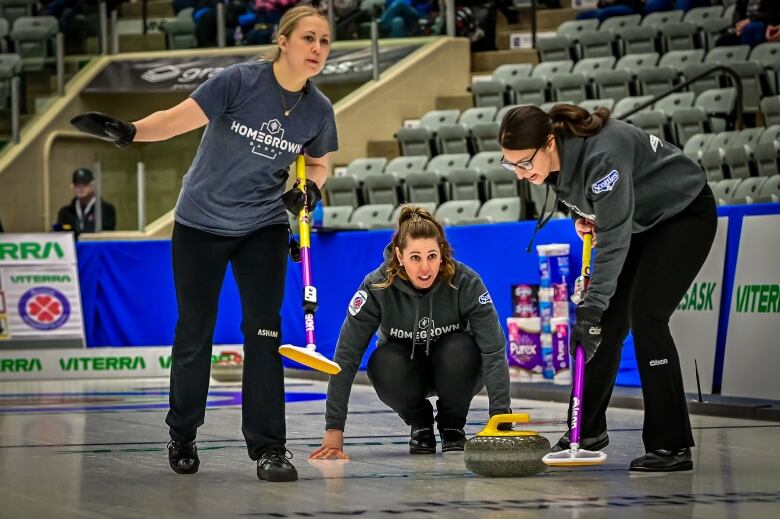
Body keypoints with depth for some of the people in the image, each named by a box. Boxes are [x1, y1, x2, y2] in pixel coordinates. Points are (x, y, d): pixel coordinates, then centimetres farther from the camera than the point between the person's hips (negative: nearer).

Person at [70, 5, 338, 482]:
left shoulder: (319, 110, -7)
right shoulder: (240, 81, -20)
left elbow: (319, 163, 12)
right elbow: (180, 118, -28)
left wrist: (311, 188, -11)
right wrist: (129, 131, -45)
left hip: (264, 229, 2)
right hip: (201, 224, -2)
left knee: (264, 330, -8)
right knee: (194, 332, 7)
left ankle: (268, 446, -2)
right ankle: (182, 437, 25)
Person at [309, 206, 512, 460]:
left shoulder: (466, 283, -26)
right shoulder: (377, 287, -26)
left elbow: (494, 350, -30)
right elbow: (346, 356, -25)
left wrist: (500, 417, -41)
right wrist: (333, 431, -30)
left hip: (454, 371, 0)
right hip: (407, 372, 0)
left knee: (461, 349, -34)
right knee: (384, 363, -33)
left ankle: (452, 426, -5)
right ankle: (420, 423, -2)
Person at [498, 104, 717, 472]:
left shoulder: (602, 153, -37)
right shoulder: (554, 153, -13)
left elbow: (613, 238, -35)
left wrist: (592, 307, -34)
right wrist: (580, 215, -5)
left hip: (685, 215, -8)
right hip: (639, 221, 8)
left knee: (645, 318, -19)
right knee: (607, 324, 4)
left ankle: (672, 446, -16)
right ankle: (587, 430, 19)